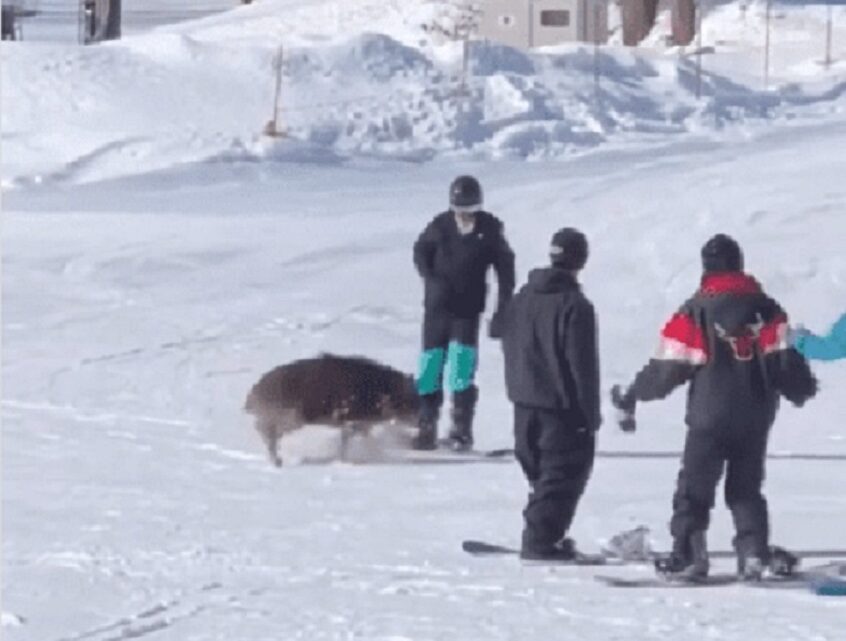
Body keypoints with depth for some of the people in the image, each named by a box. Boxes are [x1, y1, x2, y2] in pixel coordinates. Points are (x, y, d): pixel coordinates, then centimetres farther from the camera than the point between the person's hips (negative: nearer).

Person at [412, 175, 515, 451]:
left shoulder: (490, 229, -4)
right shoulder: (441, 225, -2)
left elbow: (505, 265, 4)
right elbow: (421, 250, 10)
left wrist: (504, 305, 1)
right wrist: (430, 279, -7)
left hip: (468, 310, -2)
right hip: (437, 305, 2)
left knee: (462, 366, -12)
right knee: (431, 363, 3)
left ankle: (462, 430, -7)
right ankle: (426, 427, 12)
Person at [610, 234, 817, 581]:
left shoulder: (696, 310, -6)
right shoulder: (765, 308, 3)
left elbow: (669, 367, -6)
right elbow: (783, 359, 1)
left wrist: (630, 395, 6)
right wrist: (801, 389, 21)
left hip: (710, 417, -3)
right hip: (757, 417, 4)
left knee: (694, 489, 3)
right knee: (746, 489, 13)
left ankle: (689, 555, -3)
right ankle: (754, 553, 1)